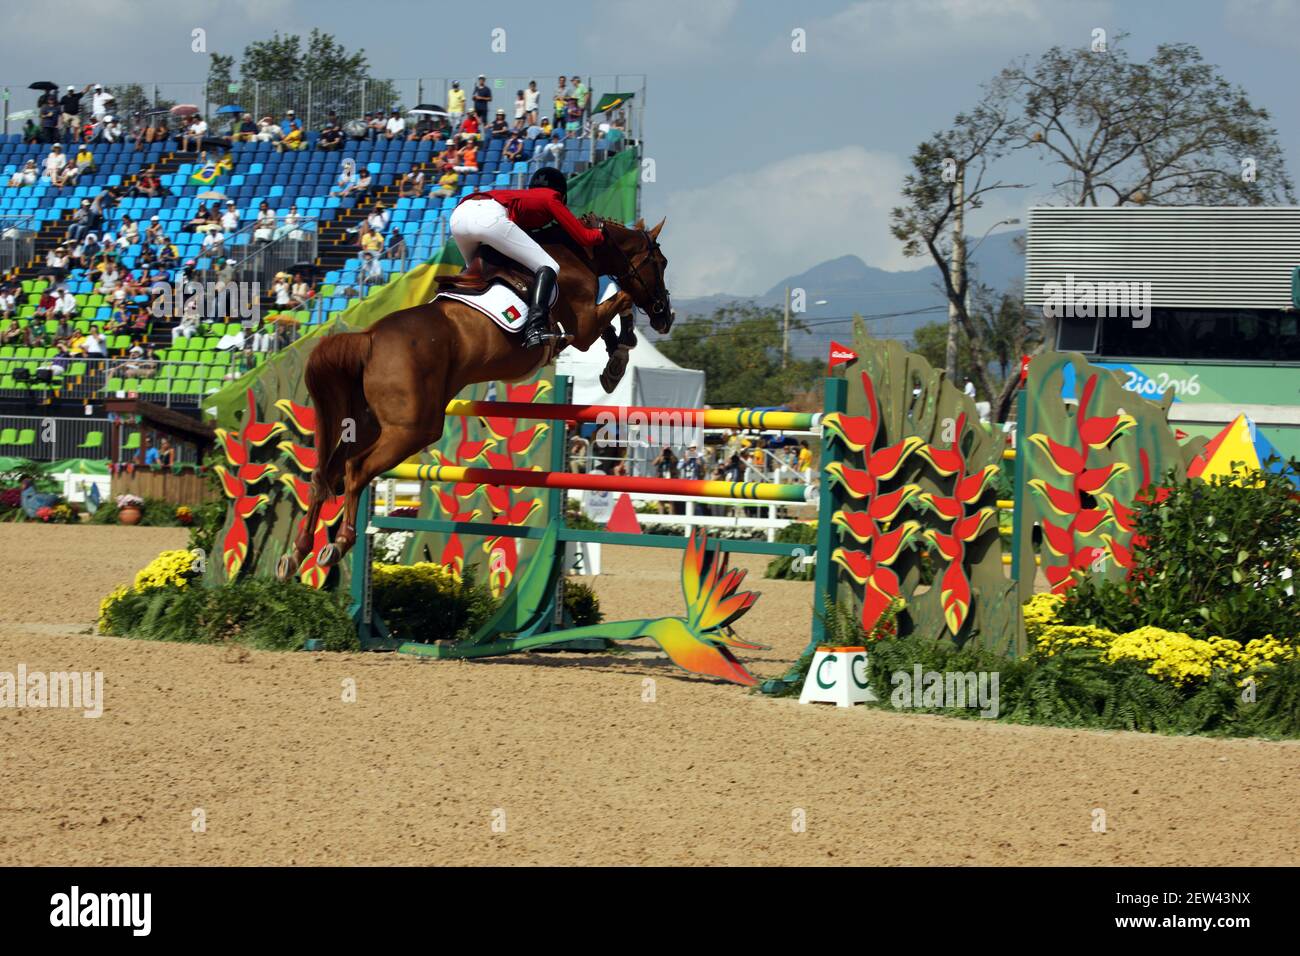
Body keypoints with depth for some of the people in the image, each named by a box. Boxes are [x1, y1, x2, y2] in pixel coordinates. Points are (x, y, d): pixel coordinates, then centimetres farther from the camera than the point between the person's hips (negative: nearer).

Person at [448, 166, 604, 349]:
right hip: (489, 217, -7)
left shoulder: (524, 195, 40)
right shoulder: (551, 198, 22)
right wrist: (602, 232, 39)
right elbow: (584, 238, 20)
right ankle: (535, 329, -22)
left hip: (458, 215, 7)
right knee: (548, 268, -3)